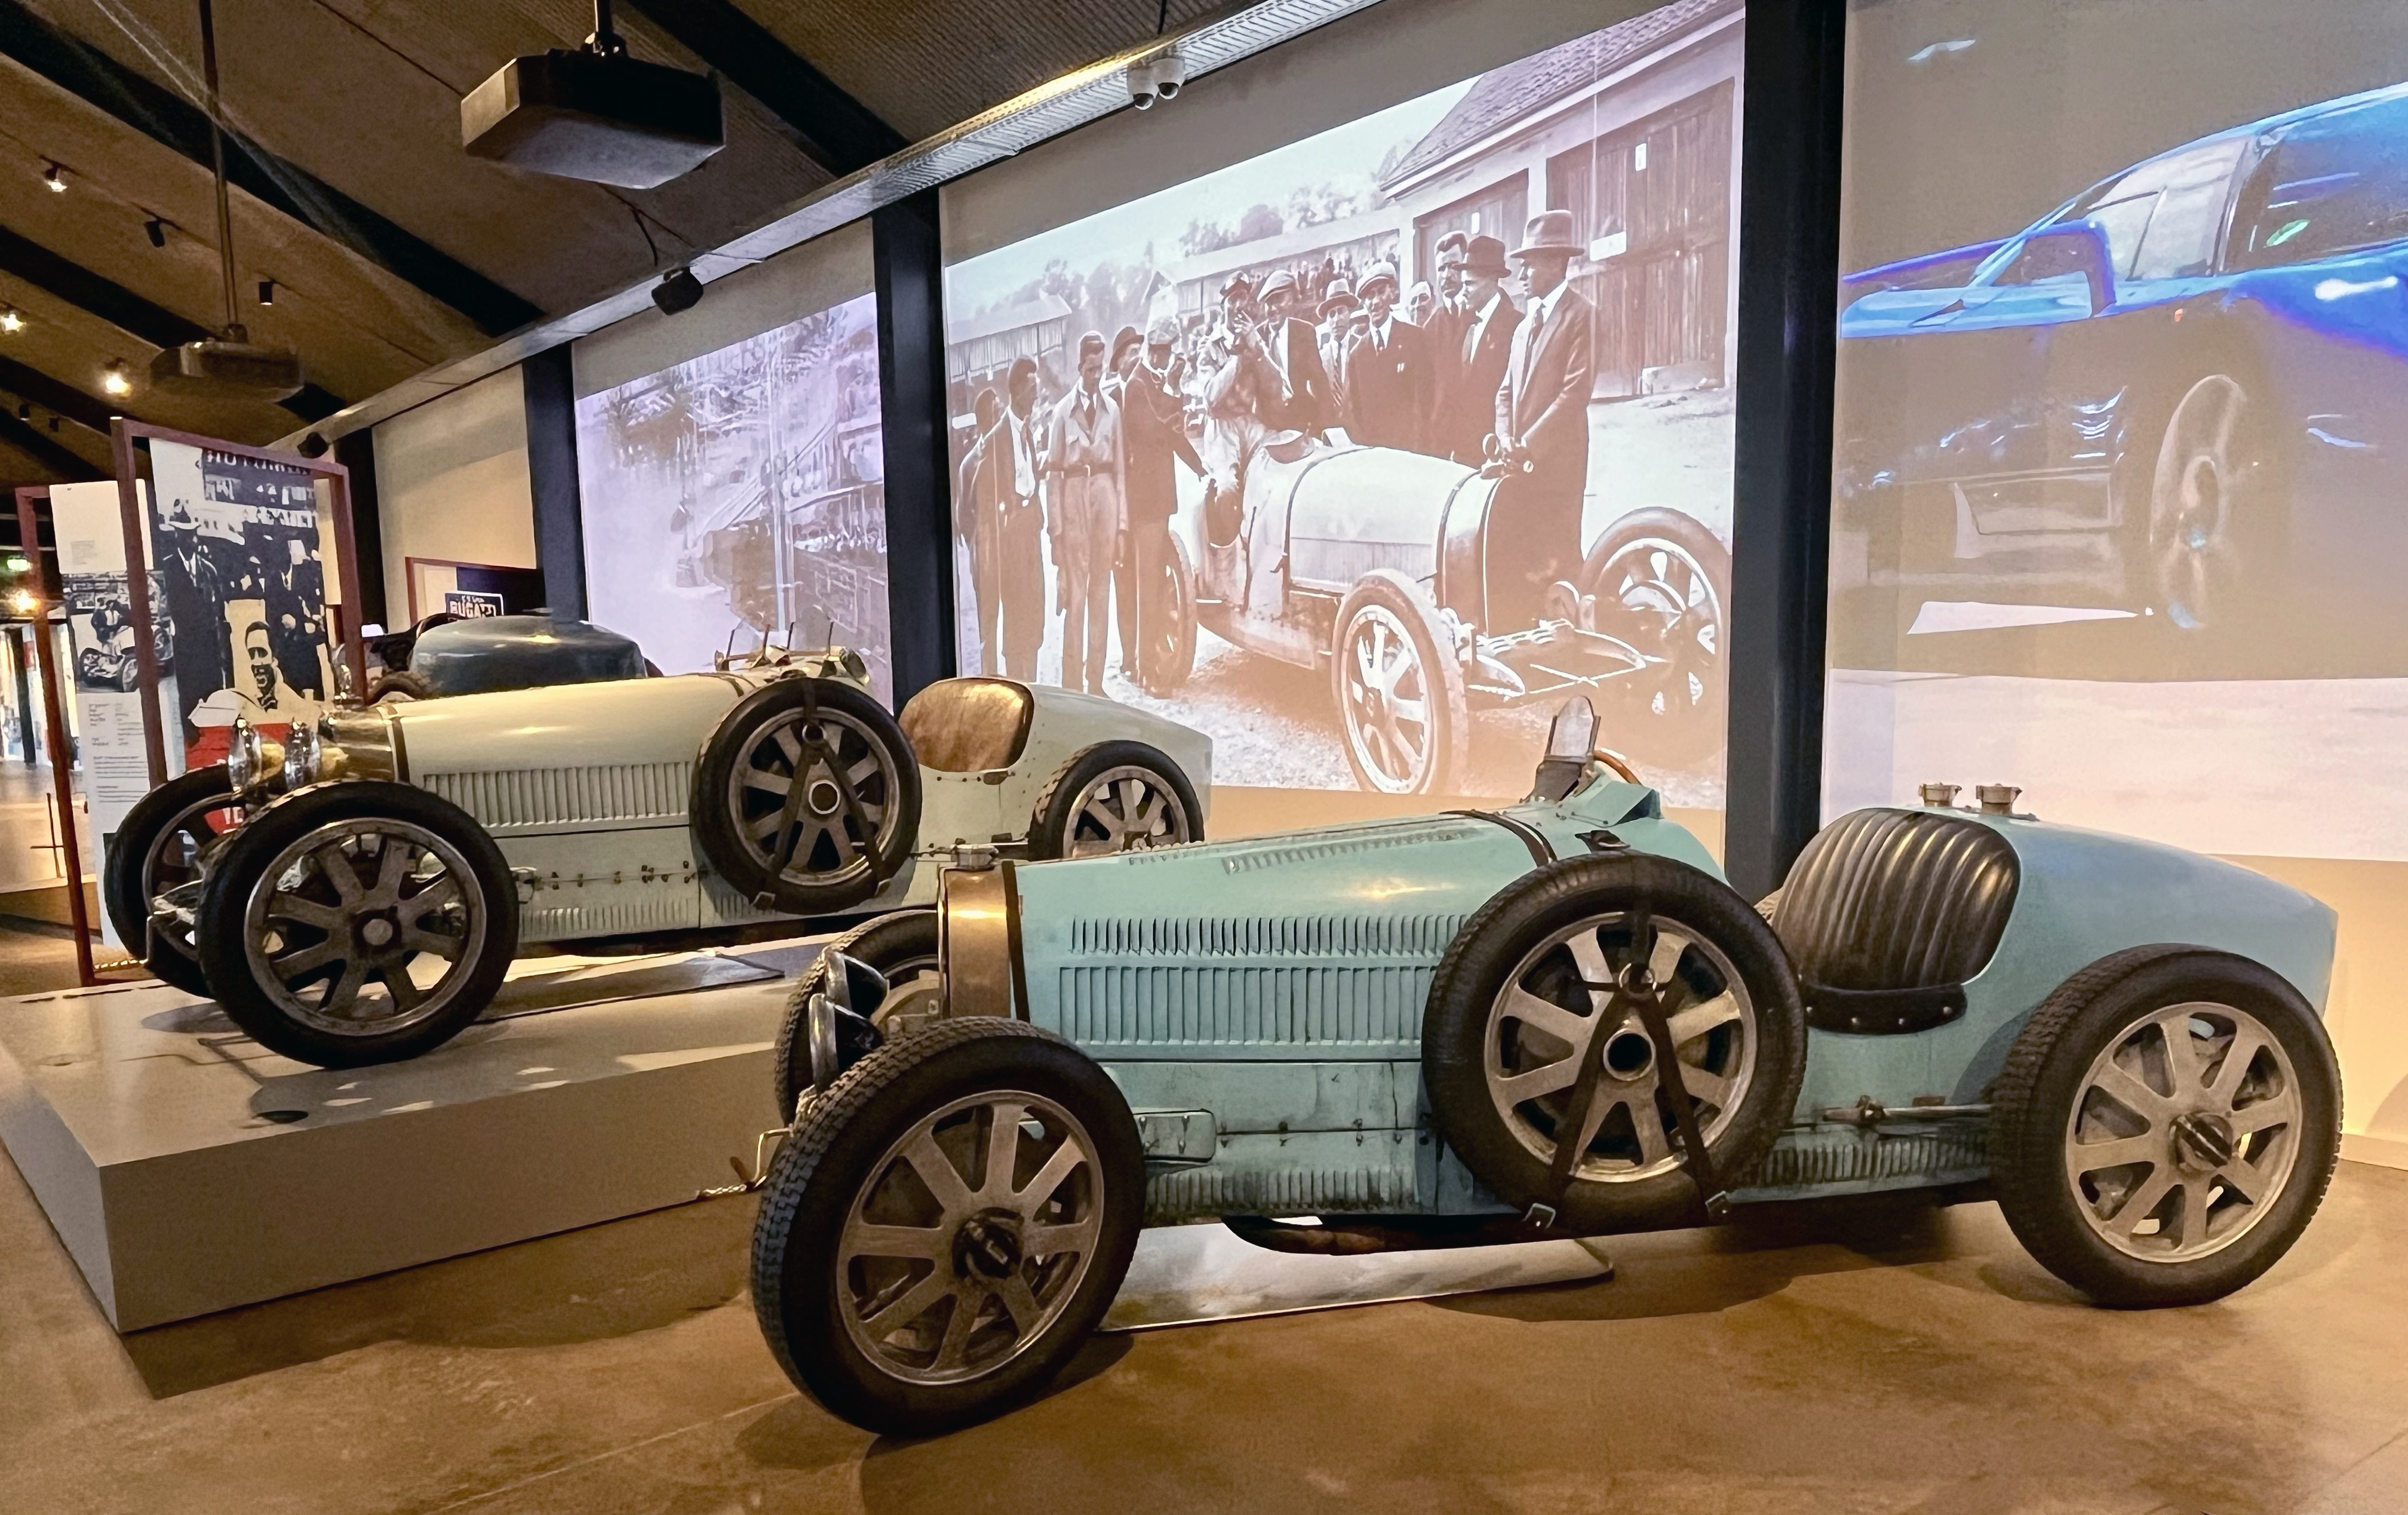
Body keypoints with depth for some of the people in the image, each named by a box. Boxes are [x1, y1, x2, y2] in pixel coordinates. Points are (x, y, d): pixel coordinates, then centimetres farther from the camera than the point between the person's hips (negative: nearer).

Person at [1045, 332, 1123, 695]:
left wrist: (1122, 522, 6)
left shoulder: (1112, 410, 9)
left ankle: (1096, 681, 16)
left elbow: (1120, 468, 10)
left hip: (1105, 495, 4)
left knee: (1101, 594, 8)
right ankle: (1073, 684, 4)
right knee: (1075, 596, -3)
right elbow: (1052, 472, -2)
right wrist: (1056, 527, -6)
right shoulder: (1064, 410, -1)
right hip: (1073, 495, -3)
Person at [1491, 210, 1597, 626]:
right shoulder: (1526, 323, 22)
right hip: (1519, 461, 7)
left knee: (1556, 556, -6)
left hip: (1557, 460, -7)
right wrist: (1506, 438, 1)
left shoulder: (1581, 314, -4)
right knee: (1512, 558, 1)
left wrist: (1530, 444, -14)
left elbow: (1576, 390, -12)